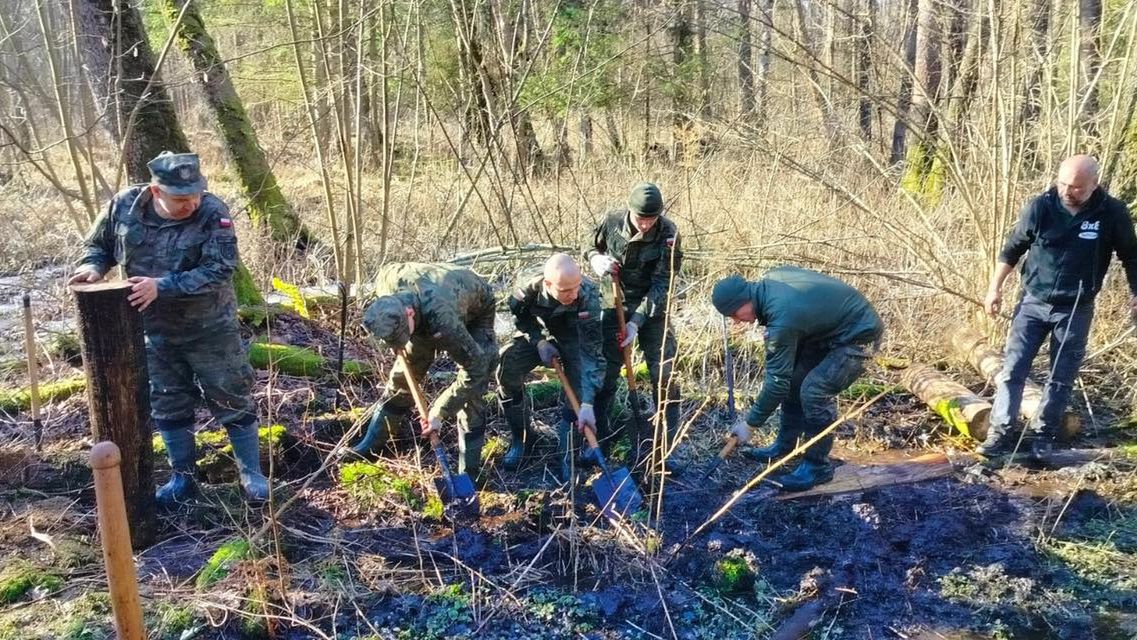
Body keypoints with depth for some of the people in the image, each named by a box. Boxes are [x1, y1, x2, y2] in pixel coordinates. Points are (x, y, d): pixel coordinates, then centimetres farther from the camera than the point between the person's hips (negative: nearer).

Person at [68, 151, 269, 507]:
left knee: (233, 402, 4)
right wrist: (93, 266, -13)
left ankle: (252, 474, 17)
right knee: (169, 406, 13)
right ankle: (182, 477, 29)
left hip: (210, 329, -3)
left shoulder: (213, 213, -20)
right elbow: (99, 244, 9)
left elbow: (218, 271, -26)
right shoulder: (124, 205, -8)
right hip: (156, 330, 4)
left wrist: (162, 286, -33)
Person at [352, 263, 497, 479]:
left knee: (472, 389, -15)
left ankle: (469, 472, -7)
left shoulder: (442, 320, -47)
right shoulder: (387, 279, -32)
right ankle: (372, 444, 19)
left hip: (474, 312, -5)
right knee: (402, 377, 4)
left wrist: (438, 413, -32)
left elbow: (474, 370, -38)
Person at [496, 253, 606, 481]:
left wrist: (587, 404, -45)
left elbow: (592, 351, -39)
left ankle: (567, 456, -3)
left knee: (578, 393, -23)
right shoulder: (528, 285, -33)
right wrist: (539, 342, -22)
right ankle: (522, 438, 1)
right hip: (539, 333, 2)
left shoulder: (588, 295, -38)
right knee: (506, 369, -20)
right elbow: (520, 316, -7)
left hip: (575, 339, -2)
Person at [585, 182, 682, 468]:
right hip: (616, 305, 2)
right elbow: (590, 246, 9)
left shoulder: (668, 234, -19)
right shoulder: (612, 221, -12)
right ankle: (597, 436, 18)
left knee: (664, 372, -3)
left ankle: (666, 437, 13)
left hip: (653, 309, -1)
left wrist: (636, 322, -26)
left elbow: (661, 285, -20)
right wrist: (597, 260, -16)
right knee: (604, 372, 4)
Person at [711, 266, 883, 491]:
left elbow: (777, 381, -25)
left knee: (814, 391, -19)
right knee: (794, 379, 10)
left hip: (859, 336, -10)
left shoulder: (782, 319, -32)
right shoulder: (771, 277, -8)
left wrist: (750, 423, -15)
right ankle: (784, 445, 24)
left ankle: (818, 466, -4)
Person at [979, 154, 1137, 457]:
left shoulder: (1112, 213, -10)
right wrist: (995, 288, 2)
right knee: (1012, 369, -5)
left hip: (1076, 310, 0)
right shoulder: (1040, 207, -10)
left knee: (1061, 378, 7)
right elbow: (1012, 249, 2)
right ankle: (1002, 433, -1)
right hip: (1033, 302, 0)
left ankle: (1042, 435, 19)